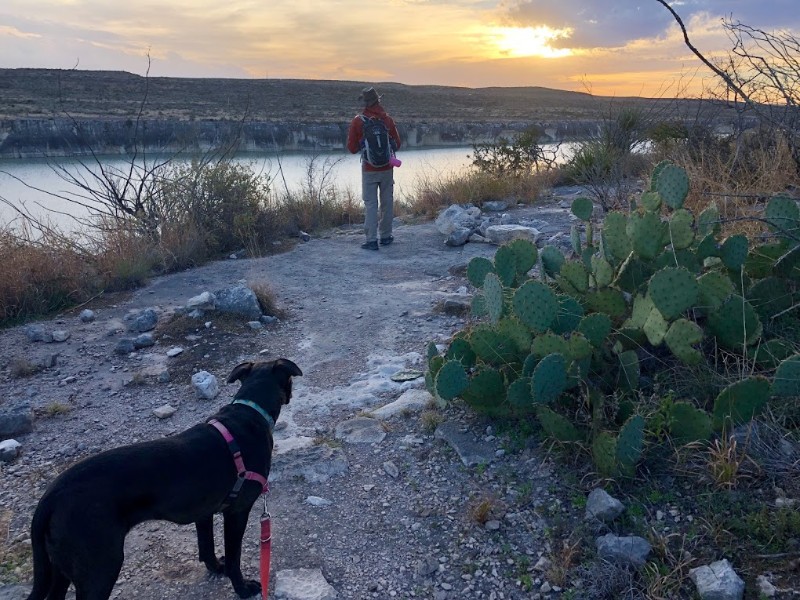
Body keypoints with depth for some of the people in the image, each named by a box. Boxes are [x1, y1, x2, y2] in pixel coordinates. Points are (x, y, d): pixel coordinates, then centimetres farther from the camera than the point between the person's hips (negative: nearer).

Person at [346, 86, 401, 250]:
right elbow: (397, 144, 5)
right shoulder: (388, 119, -2)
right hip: (387, 168, 2)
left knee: (370, 204, 1)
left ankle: (372, 240, -3)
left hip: (369, 169, -2)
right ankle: (385, 236, 19)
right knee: (387, 202, 12)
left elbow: (352, 148, -3)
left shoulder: (358, 121, -7)